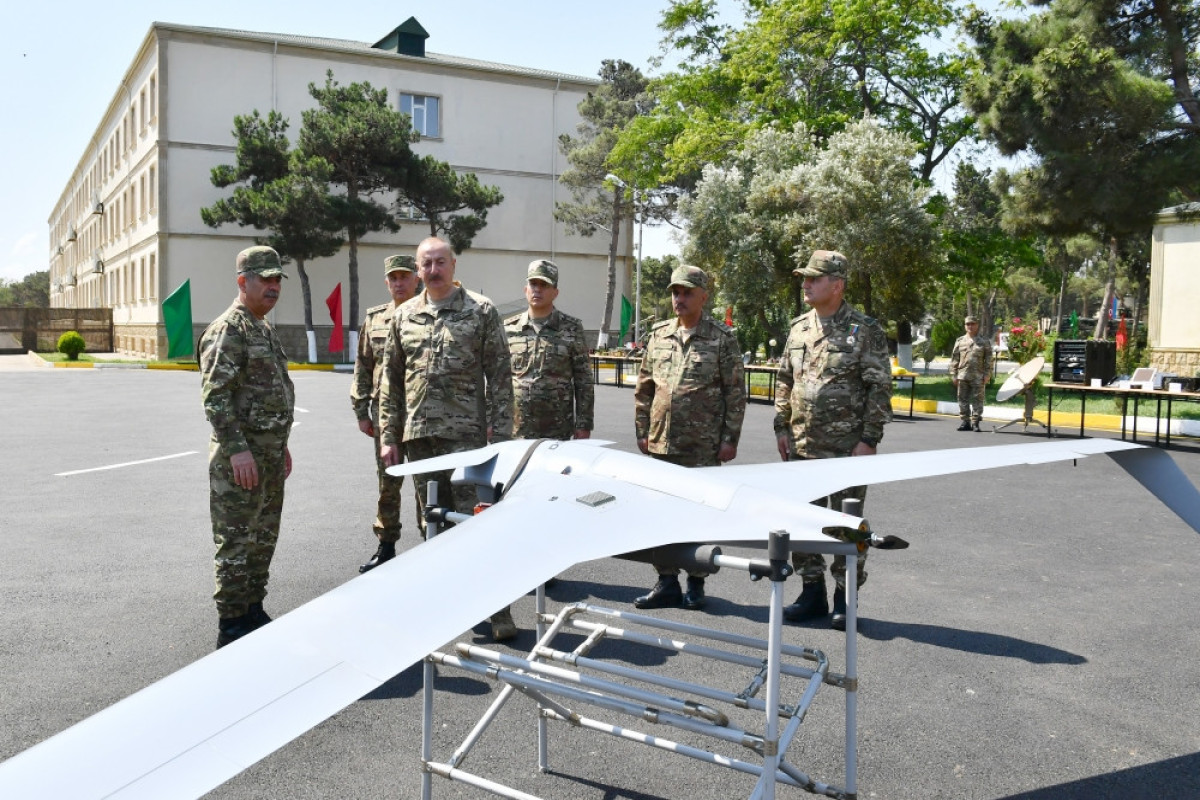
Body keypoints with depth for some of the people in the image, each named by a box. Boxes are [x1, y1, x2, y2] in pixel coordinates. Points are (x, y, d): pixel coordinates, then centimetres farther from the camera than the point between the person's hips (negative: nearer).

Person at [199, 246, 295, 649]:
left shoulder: (265, 329, 17)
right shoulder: (228, 329, -13)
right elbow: (215, 395, -20)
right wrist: (237, 448, -24)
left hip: (270, 453, 10)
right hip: (240, 455, -9)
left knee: (263, 539, 16)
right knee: (237, 542, -2)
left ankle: (254, 612, 27)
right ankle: (232, 625, 7)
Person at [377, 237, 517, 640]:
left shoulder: (481, 311, 0)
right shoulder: (404, 316, 11)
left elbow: (500, 378, -2)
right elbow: (390, 382, 14)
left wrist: (500, 435, -7)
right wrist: (388, 436, 8)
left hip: (466, 434, -4)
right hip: (419, 436, 4)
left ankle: (498, 609, 3)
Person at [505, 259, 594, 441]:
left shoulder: (572, 329, 3)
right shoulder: (508, 329, 8)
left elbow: (584, 382, 2)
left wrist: (583, 425, -3)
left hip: (557, 433, -1)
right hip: (514, 432, 1)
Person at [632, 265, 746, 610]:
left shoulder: (721, 339, -3)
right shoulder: (659, 335, 9)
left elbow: (735, 392, -4)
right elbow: (644, 388, 13)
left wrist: (730, 439, -7)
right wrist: (642, 430, 9)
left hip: (703, 447, -4)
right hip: (661, 442, 4)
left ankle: (696, 584, 17)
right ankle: (667, 582, 19)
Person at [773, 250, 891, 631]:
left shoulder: (864, 330, -7)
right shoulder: (799, 327, 10)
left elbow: (880, 388, -8)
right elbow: (784, 381, 16)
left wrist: (869, 439, -13)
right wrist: (781, 427, 9)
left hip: (847, 447, -6)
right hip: (802, 445, 6)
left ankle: (845, 598, 15)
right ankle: (812, 592, 24)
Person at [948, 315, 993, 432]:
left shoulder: (984, 341, 7)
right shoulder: (960, 341, 11)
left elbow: (988, 360, 4)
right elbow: (954, 359, 10)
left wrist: (987, 375, -4)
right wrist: (953, 375, 4)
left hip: (978, 377, -2)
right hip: (963, 376, 2)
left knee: (977, 400, -1)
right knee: (963, 400, 5)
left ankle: (975, 422, 3)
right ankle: (965, 421, 13)